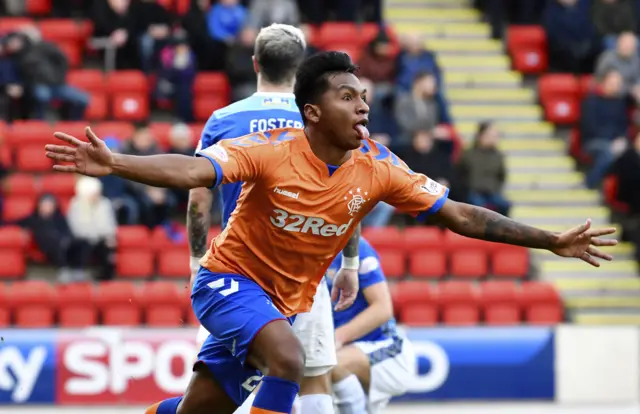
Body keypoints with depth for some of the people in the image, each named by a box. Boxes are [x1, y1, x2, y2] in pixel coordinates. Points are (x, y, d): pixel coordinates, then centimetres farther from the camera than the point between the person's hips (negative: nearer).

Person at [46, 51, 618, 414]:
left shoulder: (377, 167, -10)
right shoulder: (272, 152, -22)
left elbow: (459, 215, -6)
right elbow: (193, 171, -33)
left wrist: (552, 242, -10)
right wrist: (114, 165, -51)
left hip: (288, 300, 5)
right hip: (231, 278, -5)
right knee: (287, 358, -31)